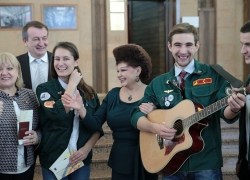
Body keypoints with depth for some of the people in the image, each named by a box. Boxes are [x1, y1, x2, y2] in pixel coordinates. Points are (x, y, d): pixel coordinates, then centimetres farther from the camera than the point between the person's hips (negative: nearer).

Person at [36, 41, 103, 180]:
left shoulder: (88, 92, 3)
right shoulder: (44, 89, -7)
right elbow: (58, 114, -24)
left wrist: (87, 148, -10)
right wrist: (72, 84, -14)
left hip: (82, 159, 3)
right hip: (53, 160, -3)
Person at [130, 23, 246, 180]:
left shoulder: (214, 74, -3)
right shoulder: (158, 83, 5)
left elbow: (225, 113, -9)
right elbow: (136, 115, 4)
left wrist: (233, 109, -32)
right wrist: (155, 128, -15)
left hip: (206, 163, -2)